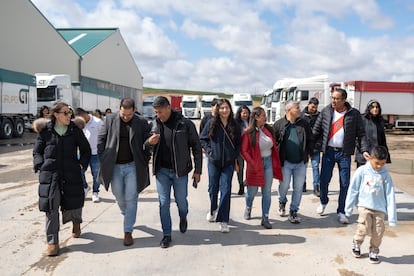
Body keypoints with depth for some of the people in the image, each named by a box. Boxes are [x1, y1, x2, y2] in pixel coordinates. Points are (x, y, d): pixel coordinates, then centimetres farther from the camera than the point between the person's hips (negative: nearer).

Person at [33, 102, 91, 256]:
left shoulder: (75, 130, 5)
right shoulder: (45, 131, 4)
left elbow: (86, 150, 13)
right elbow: (37, 151, 11)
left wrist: (81, 164, 1)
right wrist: (41, 166, -4)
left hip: (71, 174, 1)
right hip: (49, 174, -1)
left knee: (74, 203, 7)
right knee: (51, 207, -4)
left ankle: (76, 222, 43)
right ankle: (52, 242, 7)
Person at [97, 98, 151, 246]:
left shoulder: (142, 123, -4)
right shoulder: (110, 119, -1)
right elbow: (101, 139, 4)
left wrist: (144, 161, -3)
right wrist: (103, 159, -2)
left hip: (133, 166, -2)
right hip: (114, 166, 2)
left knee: (131, 199, -1)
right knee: (119, 197, 15)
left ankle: (128, 232, 7)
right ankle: (127, 216, 44)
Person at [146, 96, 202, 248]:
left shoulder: (185, 124, -9)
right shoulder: (154, 124, 1)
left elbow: (196, 147, -3)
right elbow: (145, 147, 14)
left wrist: (197, 170, -4)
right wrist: (149, 142, -12)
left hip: (180, 170, -2)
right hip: (162, 170, 3)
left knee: (181, 201, 9)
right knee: (163, 203, 5)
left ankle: (183, 218, 42)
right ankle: (166, 235, 18)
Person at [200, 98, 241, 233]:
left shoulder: (235, 126, 2)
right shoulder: (211, 123, -2)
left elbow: (239, 143, 11)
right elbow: (202, 139, 6)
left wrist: (235, 155, -2)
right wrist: (209, 150, -6)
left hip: (228, 163, 0)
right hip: (213, 161, 0)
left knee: (225, 190, -4)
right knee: (213, 188, 12)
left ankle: (223, 221, 2)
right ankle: (213, 210, 40)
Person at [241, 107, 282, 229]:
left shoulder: (269, 129, 3)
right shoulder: (249, 133, -12)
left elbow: (274, 145, 13)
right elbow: (244, 151, -12)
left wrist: (276, 162, 6)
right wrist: (253, 164, -17)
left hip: (268, 162, 4)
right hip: (255, 164, -4)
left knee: (267, 192, 4)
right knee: (252, 191, 10)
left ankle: (265, 218, 12)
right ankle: (248, 208, 41)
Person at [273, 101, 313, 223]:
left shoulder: (304, 123, 5)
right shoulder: (279, 124, -2)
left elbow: (310, 140, 12)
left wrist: (308, 153, 4)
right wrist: (276, 156, -2)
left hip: (301, 162, 3)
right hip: (286, 162, -2)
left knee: (298, 188, 5)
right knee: (284, 185, 1)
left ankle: (293, 211, 18)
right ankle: (282, 202, 33)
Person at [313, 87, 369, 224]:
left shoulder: (354, 114, -2)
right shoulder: (326, 111, 3)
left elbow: (361, 134, 0)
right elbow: (316, 130, 6)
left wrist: (364, 150, -11)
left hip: (344, 153, -1)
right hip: (328, 151, 1)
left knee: (345, 183, 1)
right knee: (324, 179, 5)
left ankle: (341, 211, 14)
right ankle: (323, 202, 32)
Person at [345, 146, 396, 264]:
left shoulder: (385, 175, -3)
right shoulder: (362, 171, -7)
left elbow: (390, 195, -1)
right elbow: (353, 189, 0)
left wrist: (392, 216, -3)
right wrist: (349, 207, 4)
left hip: (380, 208, 2)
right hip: (364, 206, -2)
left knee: (378, 232, -2)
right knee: (364, 228, -13)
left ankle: (374, 251, 24)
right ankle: (356, 243, 18)